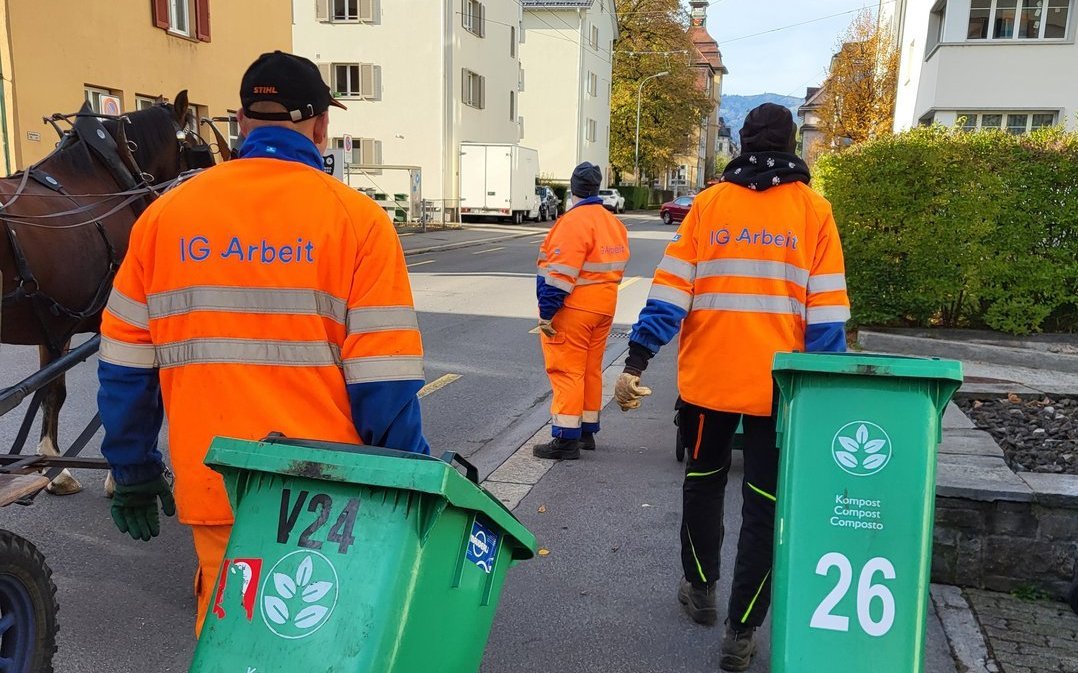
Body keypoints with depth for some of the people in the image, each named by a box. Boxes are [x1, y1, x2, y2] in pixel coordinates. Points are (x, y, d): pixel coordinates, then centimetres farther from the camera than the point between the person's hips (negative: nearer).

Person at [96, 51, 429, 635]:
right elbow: (383, 380, -11)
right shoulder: (356, 216, -9)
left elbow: (125, 364, 6)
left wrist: (133, 473, 17)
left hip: (212, 484, 3)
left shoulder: (165, 213, 2)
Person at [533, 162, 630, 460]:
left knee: (567, 371, -3)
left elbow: (561, 273, -22)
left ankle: (566, 439, -1)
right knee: (591, 370, 16)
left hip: (572, 312, -9)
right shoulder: (615, 223, 12)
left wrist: (547, 312, -20)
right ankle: (587, 432, 26)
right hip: (604, 309, 9)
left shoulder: (574, 221, -16)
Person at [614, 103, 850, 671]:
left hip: (708, 376, 1)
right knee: (764, 505, 8)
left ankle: (701, 590, 35)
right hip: (779, 385, -1)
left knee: (703, 482, 21)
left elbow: (670, 290, -6)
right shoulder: (813, 209, 1)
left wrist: (636, 362, -7)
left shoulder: (707, 204, 2)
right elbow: (825, 312, -2)